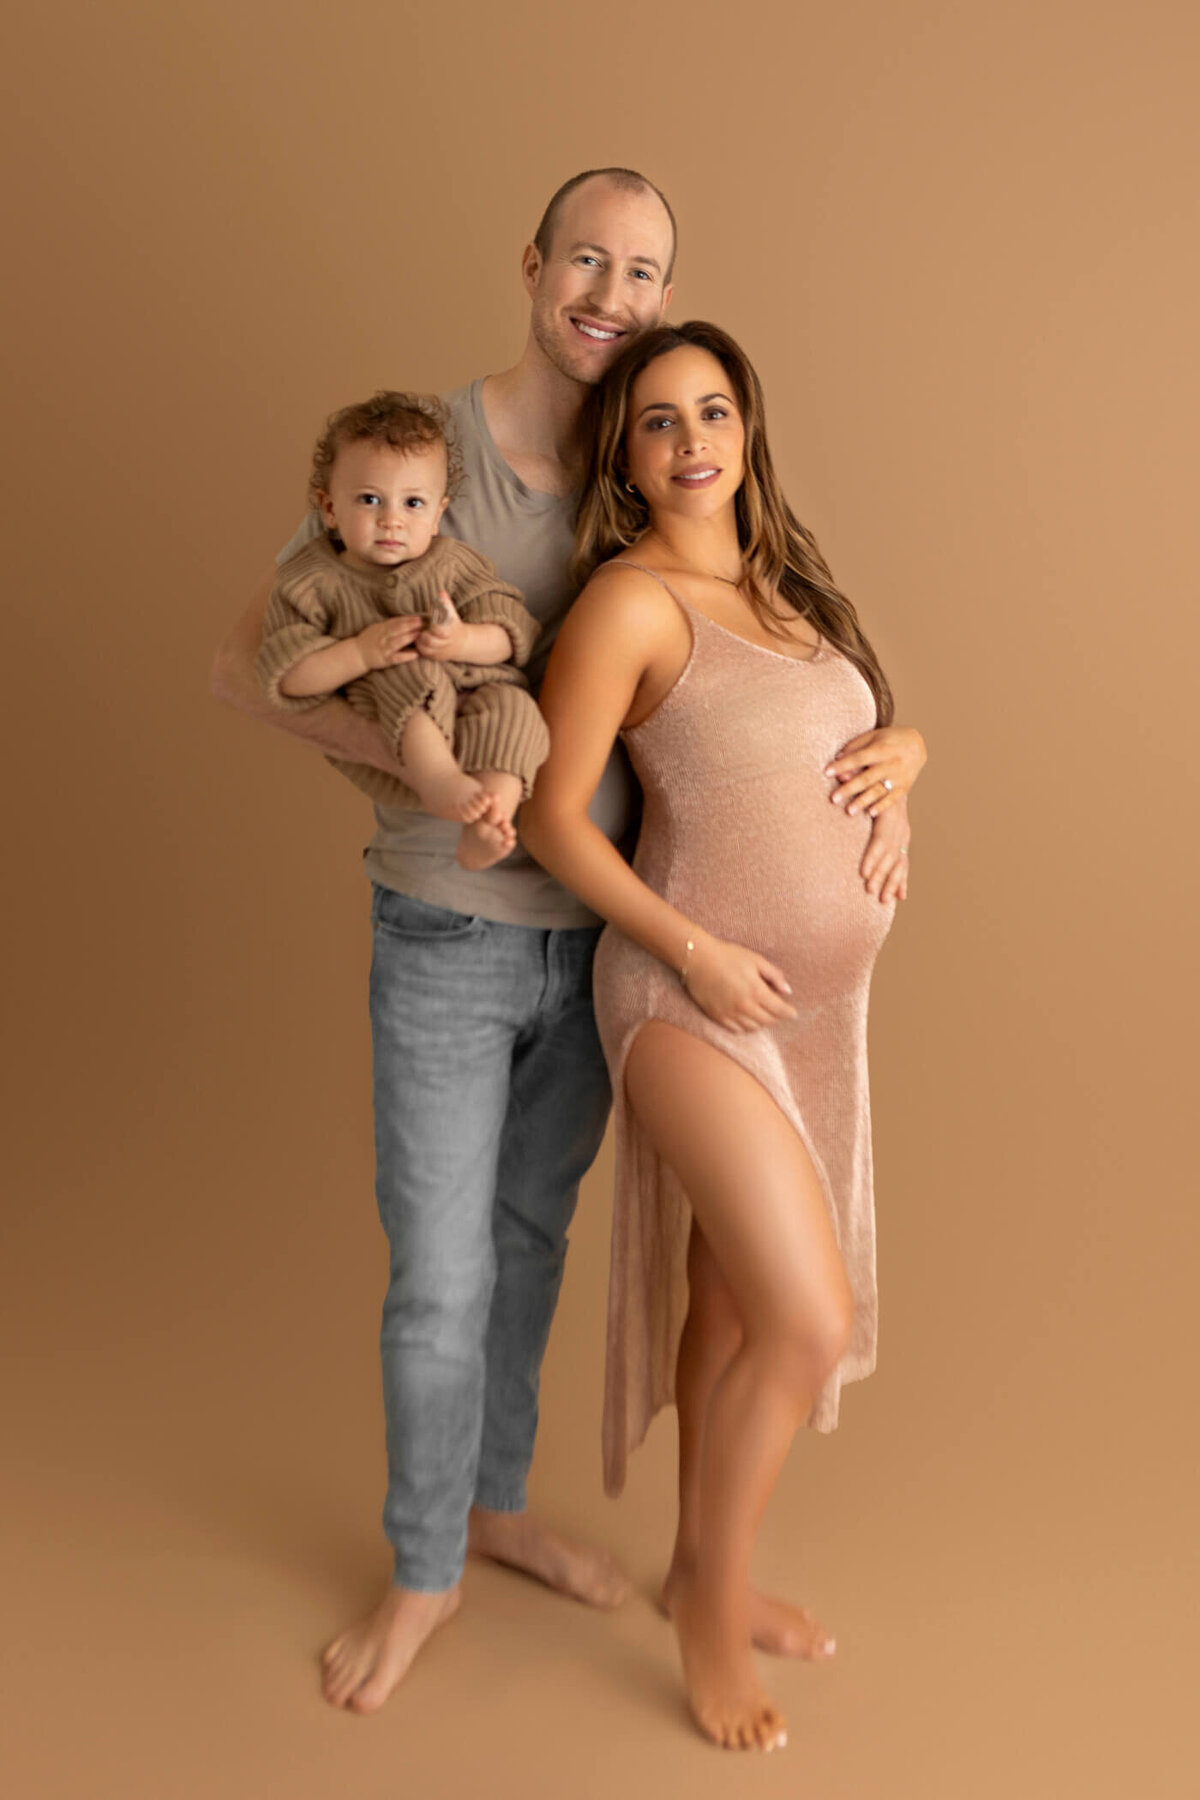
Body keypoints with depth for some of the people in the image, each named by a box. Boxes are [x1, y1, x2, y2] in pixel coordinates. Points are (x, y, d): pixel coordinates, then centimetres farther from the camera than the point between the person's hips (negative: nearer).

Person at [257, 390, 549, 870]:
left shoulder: (455, 562, 13)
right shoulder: (312, 582, 6)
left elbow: (514, 636, 5)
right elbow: (284, 677, -3)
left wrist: (465, 641, -17)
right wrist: (360, 653, -16)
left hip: (478, 696, 3)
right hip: (391, 738, -3)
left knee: (510, 705, -29)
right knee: (409, 673, -31)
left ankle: (485, 825, -39)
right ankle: (439, 782, -41)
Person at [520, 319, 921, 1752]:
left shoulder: (781, 584, 11)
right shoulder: (630, 601, -11)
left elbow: (872, 727, 23)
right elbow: (552, 817, -11)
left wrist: (899, 757, 0)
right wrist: (694, 951, -16)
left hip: (814, 996, 7)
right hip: (692, 996, -7)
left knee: (732, 1301, 16)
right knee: (810, 1319, -10)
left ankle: (702, 1568, 36)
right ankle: (711, 1592, 15)